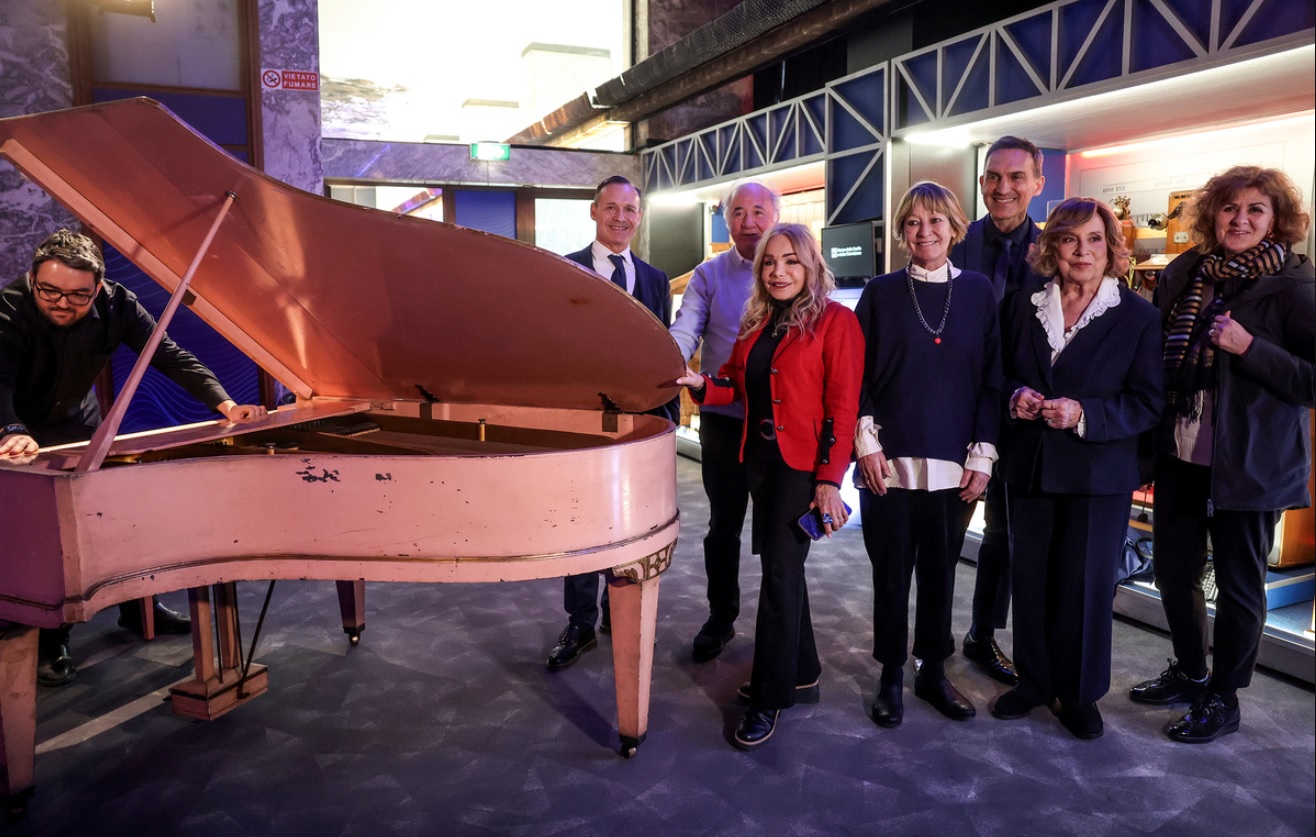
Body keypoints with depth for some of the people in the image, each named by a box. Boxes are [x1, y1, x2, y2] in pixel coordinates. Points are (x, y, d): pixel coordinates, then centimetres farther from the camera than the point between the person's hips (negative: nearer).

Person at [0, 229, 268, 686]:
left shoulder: (115, 304, -21)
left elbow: (169, 355, -22)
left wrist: (224, 403, -34)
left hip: (79, 424, 4)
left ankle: (136, 606, 29)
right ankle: (49, 641, 8)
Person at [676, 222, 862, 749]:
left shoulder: (834, 321, -8)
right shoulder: (756, 323, 13)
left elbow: (842, 406, -13)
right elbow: (740, 386, 12)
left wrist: (829, 480, -17)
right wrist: (702, 384, -8)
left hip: (803, 464, -7)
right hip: (760, 458, 7)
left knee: (780, 573, -4)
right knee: (782, 567, 15)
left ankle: (770, 698, 11)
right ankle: (801, 674, 33)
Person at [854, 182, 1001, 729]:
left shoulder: (977, 291, 5)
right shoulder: (881, 293, 3)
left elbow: (991, 378, 4)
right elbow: (858, 376, 1)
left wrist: (982, 456, -1)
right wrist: (867, 443, -8)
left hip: (953, 464, 1)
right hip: (889, 461, -1)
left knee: (940, 570, 11)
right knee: (891, 572, 7)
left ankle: (932, 671, 29)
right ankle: (891, 677, 23)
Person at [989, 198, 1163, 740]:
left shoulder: (1139, 317, -3)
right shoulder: (1023, 307, 6)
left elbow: (1148, 404, -6)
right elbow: (1002, 372, 13)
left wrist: (1084, 414, -20)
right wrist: (1016, 396, -9)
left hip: (1099, 472, -3)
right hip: (1029, 467, 3)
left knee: (1087, 584, 6)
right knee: (1030, 578, 11)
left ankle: (1080, 693, 24)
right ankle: (1034, 679, 28)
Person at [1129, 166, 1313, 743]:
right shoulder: (1182, 274, 4)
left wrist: (1249, 347, -23)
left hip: (1249, 464, -5)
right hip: (1180, 456, 5)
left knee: (1238, 582, 8)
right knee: (1173, 570, 15)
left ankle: (1224, 697, 26)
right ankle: (1189, 673, 37)